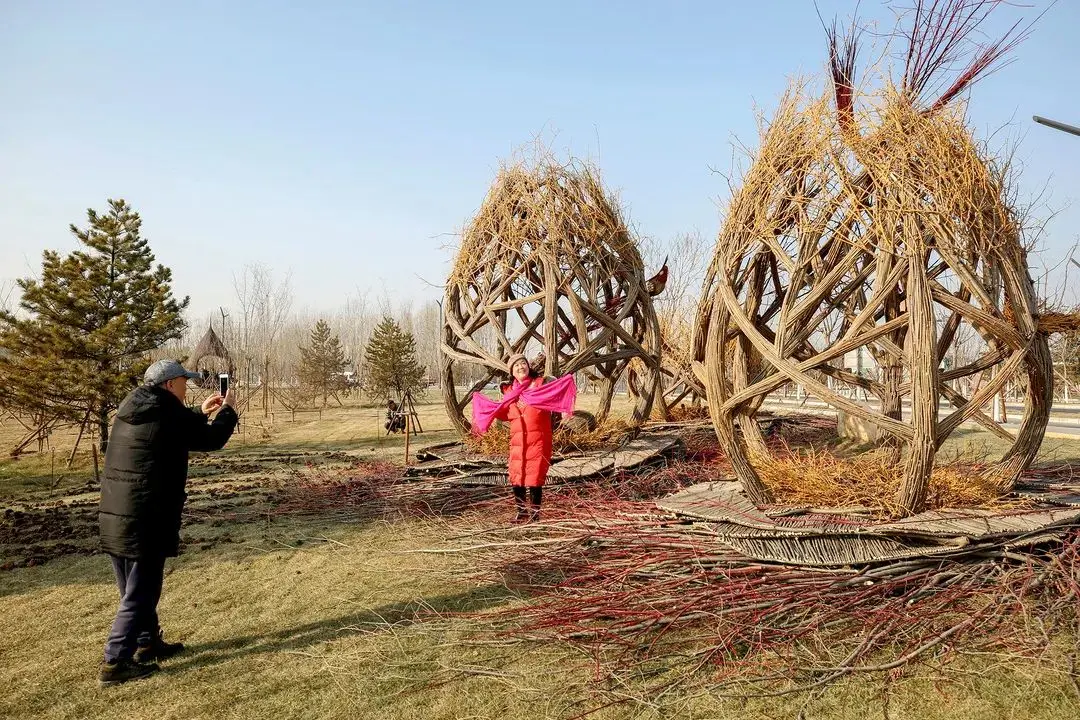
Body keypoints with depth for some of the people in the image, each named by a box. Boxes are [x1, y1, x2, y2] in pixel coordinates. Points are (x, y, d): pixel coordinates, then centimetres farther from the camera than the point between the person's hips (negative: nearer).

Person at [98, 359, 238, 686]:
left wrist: (201, 412, 29)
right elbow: (211, 439, -2)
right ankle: (115, 663, 5)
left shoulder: (129, 411, 11)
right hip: (147, 521, -9)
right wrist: (227, 410, 15)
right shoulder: (170, 414, -15)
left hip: (113, 516, 9)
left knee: (134, 589, 20)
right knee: (139, 594, 2)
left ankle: (148, 643, 35)